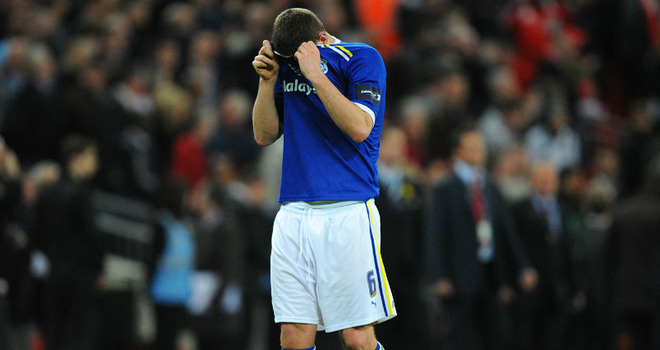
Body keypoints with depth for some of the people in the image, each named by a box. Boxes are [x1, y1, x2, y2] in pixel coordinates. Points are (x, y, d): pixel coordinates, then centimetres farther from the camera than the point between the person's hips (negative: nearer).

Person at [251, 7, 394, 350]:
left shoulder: (362, 58, -3)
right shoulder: (287, 65, 14)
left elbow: (359, 127, -14)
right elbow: (264, 135, 15)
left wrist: (315, 75, -17)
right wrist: (267, 80, 1)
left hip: (346, 213, -5)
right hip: (292, 215, 5)